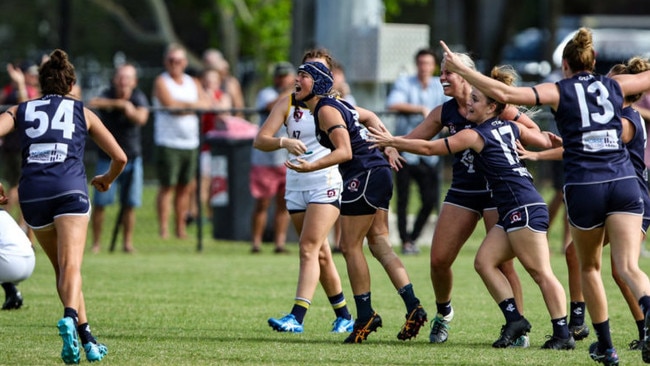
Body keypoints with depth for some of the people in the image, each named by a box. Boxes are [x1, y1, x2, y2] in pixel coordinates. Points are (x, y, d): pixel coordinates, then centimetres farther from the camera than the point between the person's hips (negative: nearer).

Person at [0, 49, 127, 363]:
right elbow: (120, 157, 19)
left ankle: (86, 339, 11)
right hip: (70, 188, -2)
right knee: (71, 266, -14)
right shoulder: (82, 113, 20)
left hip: (31, 192, 2)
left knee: (62, 267, 15)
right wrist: (107, 180, 41)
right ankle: (70, 318, -43)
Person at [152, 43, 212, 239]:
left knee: (185, 186, 6)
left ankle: (181, 228, 11)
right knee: (167, 186, -7)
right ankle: (163, 228, -7)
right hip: (168, 142, -5)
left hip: (190, 142, 5)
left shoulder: (193, 83, 16)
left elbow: (206, 104, 5)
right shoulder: (161, 82, 0)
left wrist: (185, 105, -10)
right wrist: (193, 105, -6)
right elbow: (170, 104, -14)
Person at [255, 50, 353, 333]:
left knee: (309, 248, -17)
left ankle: (297, 317, -24)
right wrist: (284, 142, -27)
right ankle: (344, 316, 24)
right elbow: (260, 140, -8)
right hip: (296, 185, 4)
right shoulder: (287, 103, 1)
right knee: (320, 254, 11)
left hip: (326, 184, -4)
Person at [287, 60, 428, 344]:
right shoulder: (335, 105, 17)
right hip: (379, 173, 10)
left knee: (350, 246, -4)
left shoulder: (326, 110, -12)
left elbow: (345, 152, -20)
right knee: (379, 243, 7)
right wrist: (389, 146, 32)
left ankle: (365, 315, -2)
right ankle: (413, 307, -2)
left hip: (364, 176, -10)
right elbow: (370, 117, 31)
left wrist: (311, 167, -29)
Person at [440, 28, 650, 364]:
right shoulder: (614, 86, 14)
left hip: (584, 187, -2)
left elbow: (504, 93, -6)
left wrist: (459, 69, 0)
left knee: (589, 267, 19)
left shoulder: (559, 92, 4)